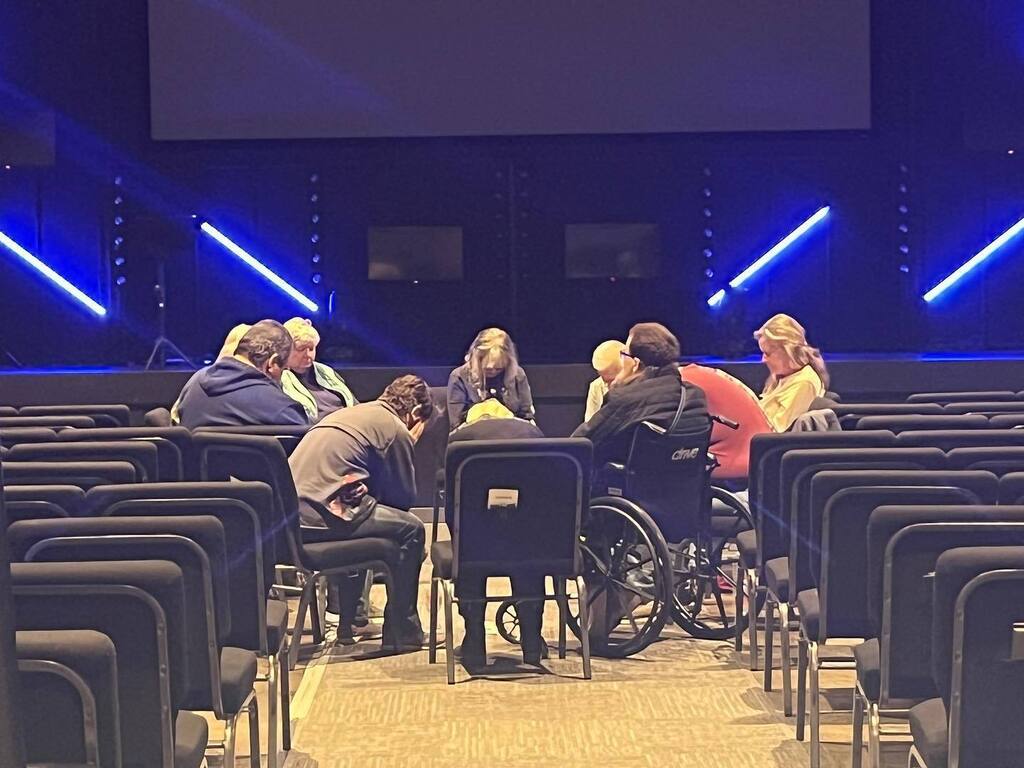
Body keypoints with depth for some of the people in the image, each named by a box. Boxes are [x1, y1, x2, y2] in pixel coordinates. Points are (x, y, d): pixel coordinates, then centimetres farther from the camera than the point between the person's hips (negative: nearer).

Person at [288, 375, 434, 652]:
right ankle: (402, 635, 11)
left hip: (287, 513, 9)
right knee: (411, 528, 7)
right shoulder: (395, 429, 1)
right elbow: (404, 498, 5)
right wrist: (409, 446, 17)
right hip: (319, 517, -9)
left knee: (359, 507, 36)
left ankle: (345, 615, 41)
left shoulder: (346, 413, 27)